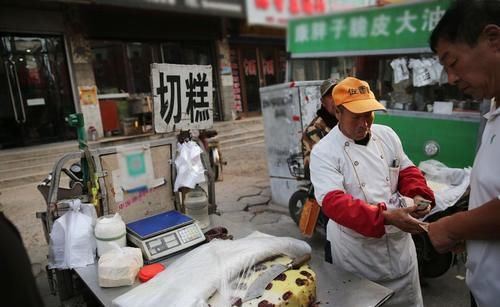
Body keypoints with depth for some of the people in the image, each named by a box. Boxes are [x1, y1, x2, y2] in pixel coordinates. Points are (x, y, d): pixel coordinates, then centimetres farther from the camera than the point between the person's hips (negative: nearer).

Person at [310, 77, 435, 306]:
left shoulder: (387, 135, 1)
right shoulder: (323, 152, -17)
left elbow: (406, 171, 10)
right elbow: (334, 202, -27)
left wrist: (418, 195, -11)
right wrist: (385, 217, -37)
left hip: (399, 241, 5)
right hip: (356, 251, -5)